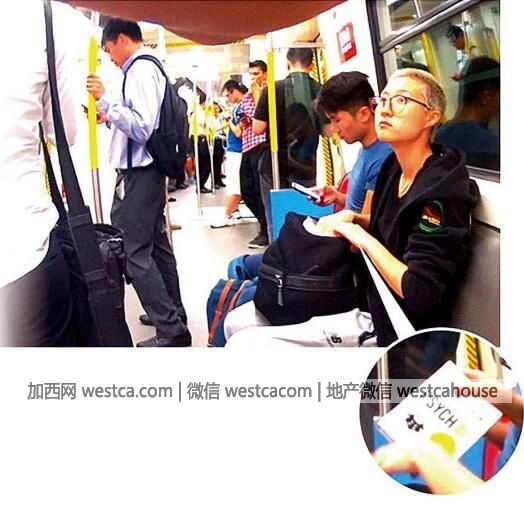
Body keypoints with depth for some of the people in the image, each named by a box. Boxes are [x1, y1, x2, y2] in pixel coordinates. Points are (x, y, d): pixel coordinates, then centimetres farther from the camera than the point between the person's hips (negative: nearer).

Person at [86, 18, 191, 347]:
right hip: (149, 171, 10)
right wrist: (110, 116, 22)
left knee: (132, 253, -8)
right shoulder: (148, 67, 16)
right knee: (156, 247, 16)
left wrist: (105, 99, -20)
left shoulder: (139, 70, -14)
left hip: (138, 175, -10)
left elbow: (142, 128, -23)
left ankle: (172, 331, -5)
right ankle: (174, 317, 28)